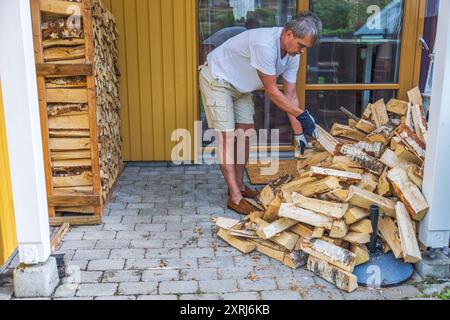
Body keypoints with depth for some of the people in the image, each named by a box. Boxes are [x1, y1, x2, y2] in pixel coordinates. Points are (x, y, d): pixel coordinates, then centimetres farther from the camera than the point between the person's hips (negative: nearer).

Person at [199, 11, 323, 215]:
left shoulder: (292, 54, -9)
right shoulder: (264, 45, -36)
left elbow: (290, 94, -4)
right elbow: (271, 91, -28)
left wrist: (298, 132, -6)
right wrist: (302, 114, -24)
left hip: (240, 86, 9)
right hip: (216, 80, -9)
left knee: (246, 133, 8)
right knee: (227, 137, -10)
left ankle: (239, 185, 22)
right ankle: (235, 197, -6)